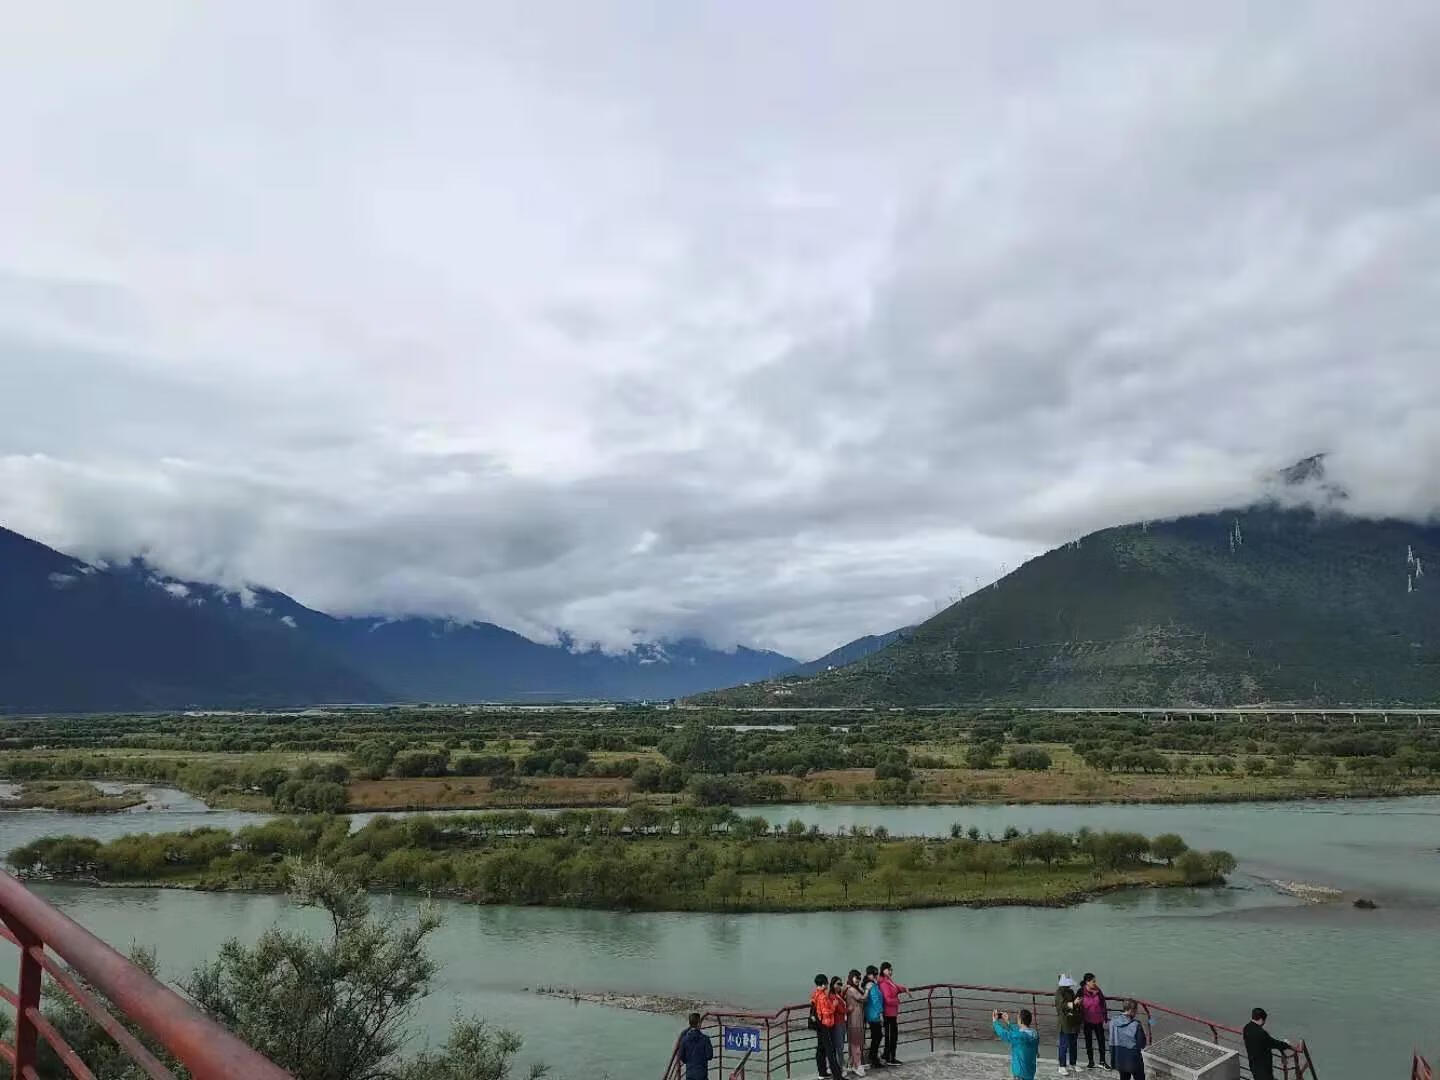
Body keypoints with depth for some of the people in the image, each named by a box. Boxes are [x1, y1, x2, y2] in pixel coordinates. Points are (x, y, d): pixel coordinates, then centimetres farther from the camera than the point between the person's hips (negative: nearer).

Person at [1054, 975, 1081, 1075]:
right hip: (1064, 1023, -7)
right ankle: (1062, 1067, 2)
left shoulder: (1071, 991, 11)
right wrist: (1074, 1003, -38)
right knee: (1063, 1045, -4)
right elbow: (1062, 1005, -24)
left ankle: (1072, 1064, 27)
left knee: (1074, 1045, 14)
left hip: (1074, 1023, 7)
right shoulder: (1059, 992, -11)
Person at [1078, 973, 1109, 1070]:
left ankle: (1102, 1062, 19)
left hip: (1098, 1021, 2)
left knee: (1101, 1041, 6)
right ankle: (1091, 1062, 22)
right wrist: (1080, 1020, -8)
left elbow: (1103, 1004, 5)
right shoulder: (1081, 992, -9)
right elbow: (1078, 1006, -4)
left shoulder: (1098, 991, -2)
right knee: (1088, 1042, 9)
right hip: (1087, 1021, -2)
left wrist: (1105, 1018, 5)